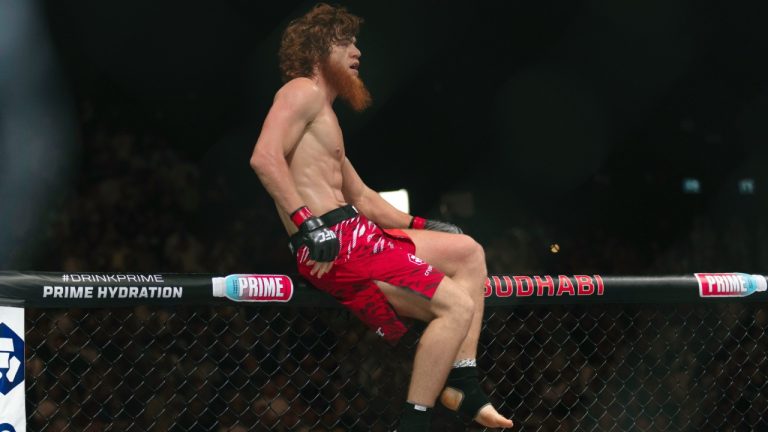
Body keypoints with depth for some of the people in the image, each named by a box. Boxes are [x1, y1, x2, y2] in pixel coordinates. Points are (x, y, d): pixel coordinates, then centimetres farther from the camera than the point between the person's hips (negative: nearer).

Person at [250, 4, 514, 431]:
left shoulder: (325, 114, 26)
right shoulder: (303, 91, -5)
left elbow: (363, 198, 30)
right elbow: (265, 157, -23)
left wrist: (420, 226, 23)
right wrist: (308, 224, -29)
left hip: (357, 233, 11)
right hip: (335, 243, -11)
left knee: (468, 252, 17)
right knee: (457, 306, -17)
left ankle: (461, 384, 8)